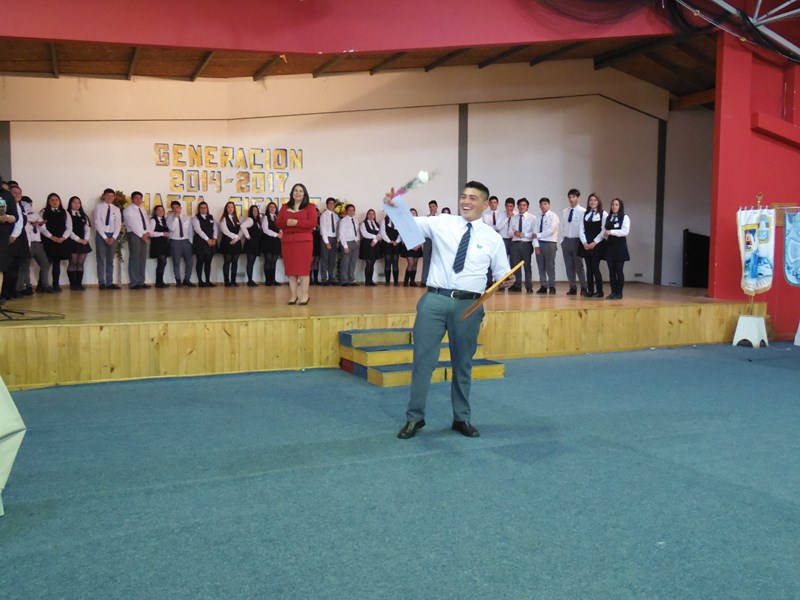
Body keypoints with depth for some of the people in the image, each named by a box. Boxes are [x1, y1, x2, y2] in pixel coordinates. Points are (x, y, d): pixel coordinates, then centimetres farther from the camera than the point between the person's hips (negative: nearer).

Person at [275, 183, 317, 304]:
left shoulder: (310, 207, 4)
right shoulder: (285, 207, 15)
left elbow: (313, 223, -9)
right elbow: (278, 223, 8)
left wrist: (296, 222, -17)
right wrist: (287, 223, -14)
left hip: (304, 240, -4)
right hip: (287, 241, 4)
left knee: (303, 268, -6)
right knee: (290, 269, 3)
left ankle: (305, 295, -1)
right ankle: (293, 295, 9)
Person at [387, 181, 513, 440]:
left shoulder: (493, 238, 6)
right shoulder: (441, 223, 4)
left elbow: (502, 272, 10)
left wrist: (507, 280, -12)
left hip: (468, 305, 1)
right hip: (435, 299, -1)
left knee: (463, 364, 13)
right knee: (423, 360, 1)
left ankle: (461, 419, 29)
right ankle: (414, 418, 16)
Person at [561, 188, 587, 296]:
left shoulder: (582, 211, -10)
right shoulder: (565, 211, 7)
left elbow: (583, 228, -11)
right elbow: (563, 227, 11)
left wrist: (582, 242, -13)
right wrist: (562, 240, 7)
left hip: (576, 240, -5)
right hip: (566, 240, 5)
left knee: (578, 265, 0)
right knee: (569, 265, 9)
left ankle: (583, 288, 12)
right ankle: (572, 288, 17)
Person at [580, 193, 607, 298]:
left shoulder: (603, 214, -2)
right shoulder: (585, 214, 12)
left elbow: (604, 231, -8)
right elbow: (582, 230, 8)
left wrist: (594, 243, -13)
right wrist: (585, 243, -6)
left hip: (597, 245, -5)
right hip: (586, 245, 5)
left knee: (595, 268, -8)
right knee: (589, 268, 5)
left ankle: (599, 291, 0)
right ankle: (590, 291, 10)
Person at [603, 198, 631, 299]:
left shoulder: (625, 218, -3)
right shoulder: (608, 218, 13)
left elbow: (625, 231, -15)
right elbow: (604, 230, 14)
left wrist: (611, 232, -20)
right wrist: (605, 234, -9)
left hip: (620, 246, -5)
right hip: (609, 245, 5)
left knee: (619, 270, -1)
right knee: (611, 270, 6)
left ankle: (619, 293, 5)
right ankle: (613, 292, 12)